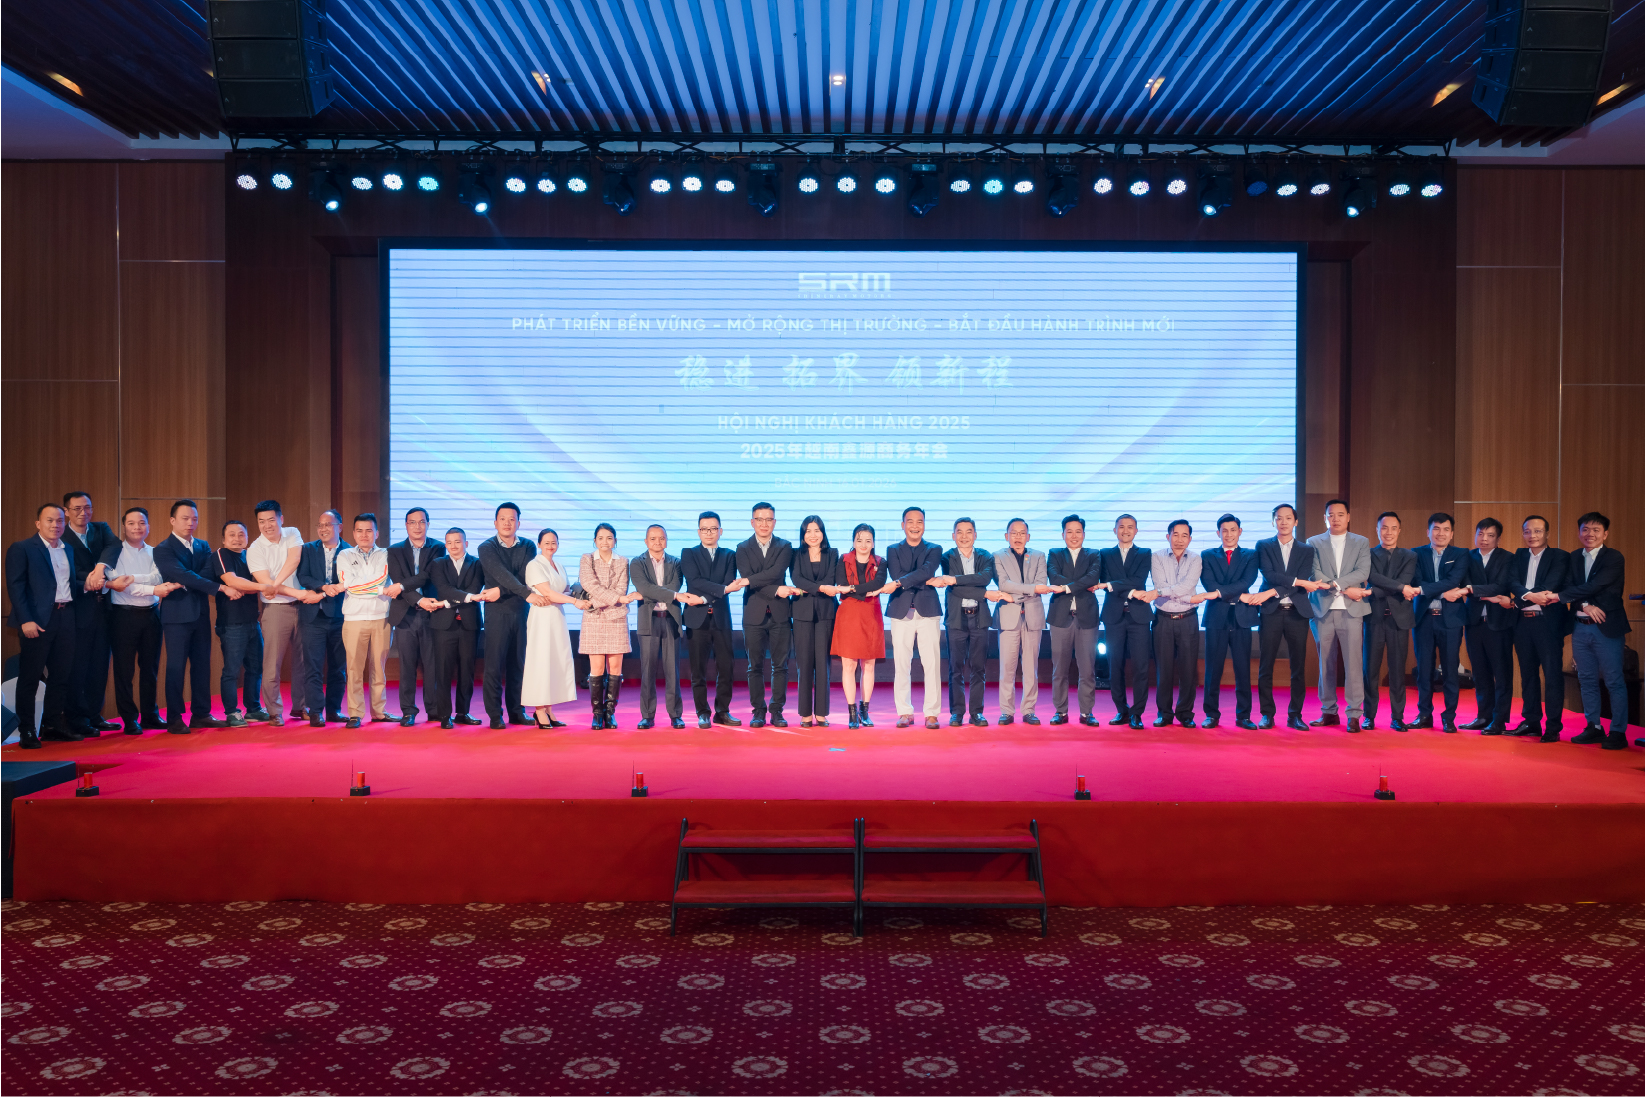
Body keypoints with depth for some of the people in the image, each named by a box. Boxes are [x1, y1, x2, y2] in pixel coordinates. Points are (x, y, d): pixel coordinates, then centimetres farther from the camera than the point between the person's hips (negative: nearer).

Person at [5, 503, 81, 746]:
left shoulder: (69, 550, 15)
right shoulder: (21, 549, -3)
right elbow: (15, 587, -9)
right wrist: (25, 621, -16)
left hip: (66, 617, 6)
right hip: (37, 621, -6)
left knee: (61, 676, 9)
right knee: (29, 678, 1)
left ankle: (53, 726, 19)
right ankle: (26, 731, 9)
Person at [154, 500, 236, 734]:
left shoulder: (203, 547, 16)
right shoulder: (163, 549, -5)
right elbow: (185, 576, -16)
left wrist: (184, 584, -12)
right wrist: (222, 588, -21)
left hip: (201, 614, 6)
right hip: (177, 615, -6)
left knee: (202, 665, 7)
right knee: (176, 667, -3)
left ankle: (201, 714, 14)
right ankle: (174, 719, 3)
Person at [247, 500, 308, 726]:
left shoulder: (293, 534, 4)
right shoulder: (254, 550, -6)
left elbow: (294, 559, -13)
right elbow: (266, 583, -12)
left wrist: (276, 584, -22)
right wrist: (298, 593, -18)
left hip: (300, 606, 3)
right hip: (275, 608, -3)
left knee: (301, 660, 10)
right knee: (272, 663, -4)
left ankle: (300, 706, 21)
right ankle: (274, 712, 5)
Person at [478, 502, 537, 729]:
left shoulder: (528, 547, 7)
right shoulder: (487, 547, -2)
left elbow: (526, 577, -4)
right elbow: (502, 574, -17)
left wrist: (501, 591, -15)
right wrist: (526, 593, -29)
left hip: (522, 611, 3)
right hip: (497, 611, -3)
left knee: (518, 663, 6)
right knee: (495, 664, -3)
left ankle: (516, 712, 15)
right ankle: (495, 715, 3)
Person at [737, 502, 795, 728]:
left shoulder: (784, 547, 7)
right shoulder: (743, 548, 7)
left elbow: (776, 573, -10)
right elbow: (747, 578, -7)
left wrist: (749, 580, -16)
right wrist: (775, 591, -16)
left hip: (779, 614, 0)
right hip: (754, 614, 0)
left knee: (780, 665, 2)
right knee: (755, 666, 3)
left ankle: (777, 711, 10)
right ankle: (758, 711, 11)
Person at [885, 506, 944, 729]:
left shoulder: (934, 550, 10)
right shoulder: (893, 550, 12)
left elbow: (927, 571, -10)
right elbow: (896, 576, -5)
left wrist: (901, 582, -18)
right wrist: (925, 581, -10)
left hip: (928, 611, 0)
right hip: (901, 612, 1)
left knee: (931, 664, -4)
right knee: (901, 664, 1)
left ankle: (932, 713, 2)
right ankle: (905, 713, 10)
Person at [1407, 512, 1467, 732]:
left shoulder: (1460, 556, 4)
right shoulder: (1418, 554, 7)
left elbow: (1453, 581, -13)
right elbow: (1417, 582, -5)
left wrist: (1422, 589, -23)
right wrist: (1443, 592, -20)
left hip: (1450, 619, -1)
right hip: (1423, 617, 1)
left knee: (1450, 670, 1)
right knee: (1424, 669, 5)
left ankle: (1449, 718, 10)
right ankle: (1424, 715, 15)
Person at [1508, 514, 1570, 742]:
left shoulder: (1559, 557, 1)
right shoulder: (1519, 556, 14)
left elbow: (1552, 585, -13)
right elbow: (1513, 581, -3)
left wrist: (1518, 601, -18)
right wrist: (1529, 595, -23)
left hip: (1548, 622, -5)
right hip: (1523, 622, 5)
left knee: (1552, 674, -4)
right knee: (1528, 673, 10)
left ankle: (1553, 727, 0)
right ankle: (1531, 721, 18)